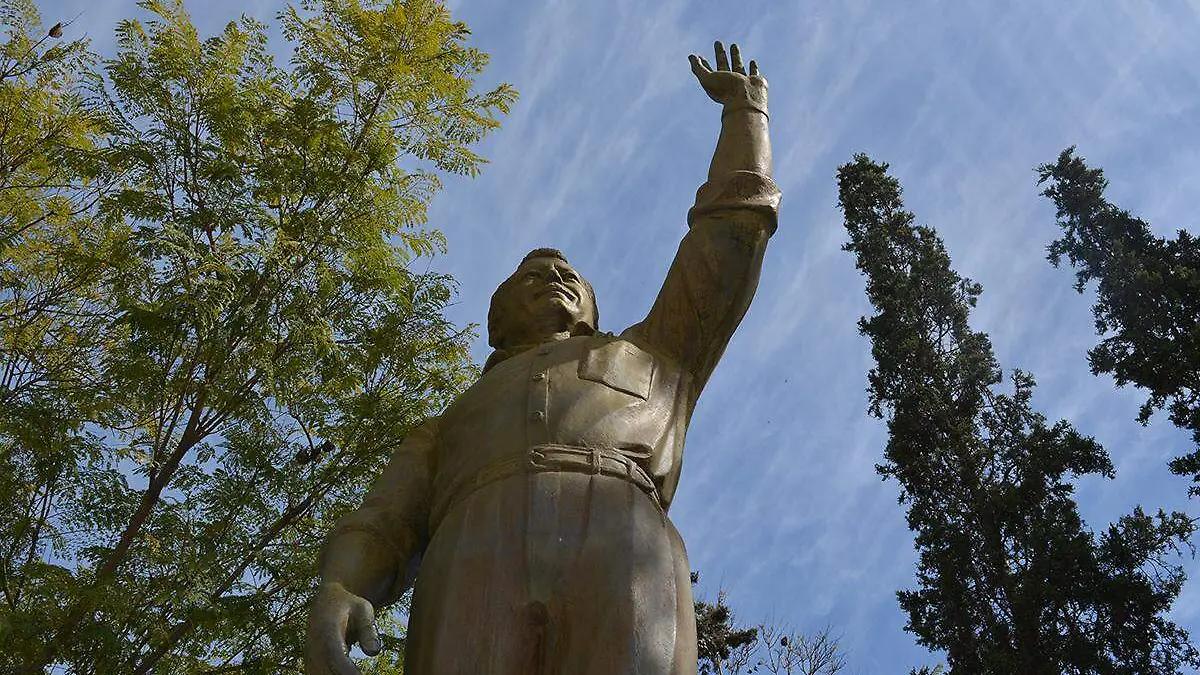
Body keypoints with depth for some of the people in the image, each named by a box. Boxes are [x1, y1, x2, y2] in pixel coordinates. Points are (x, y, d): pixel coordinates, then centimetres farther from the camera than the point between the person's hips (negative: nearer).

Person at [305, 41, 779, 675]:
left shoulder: (647, 358, 43)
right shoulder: (448, 429, 41)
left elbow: (731, 232, 44)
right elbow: (377, 532, 22)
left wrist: (744, 108, 59)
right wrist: (335, 596, -3)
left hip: (624, 563, 0)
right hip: (475, 574, 1)